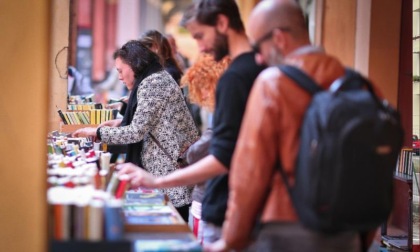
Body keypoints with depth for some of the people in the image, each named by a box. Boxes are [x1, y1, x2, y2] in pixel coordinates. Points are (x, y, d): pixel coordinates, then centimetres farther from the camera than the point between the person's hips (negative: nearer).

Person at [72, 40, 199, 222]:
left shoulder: (150, 83, -14)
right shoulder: (157, 77, 16)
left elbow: (137, 132, -18)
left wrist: (96, 132, -9)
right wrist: (120, 123, 14)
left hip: (173, 168, -10)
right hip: (167, 166, 10)